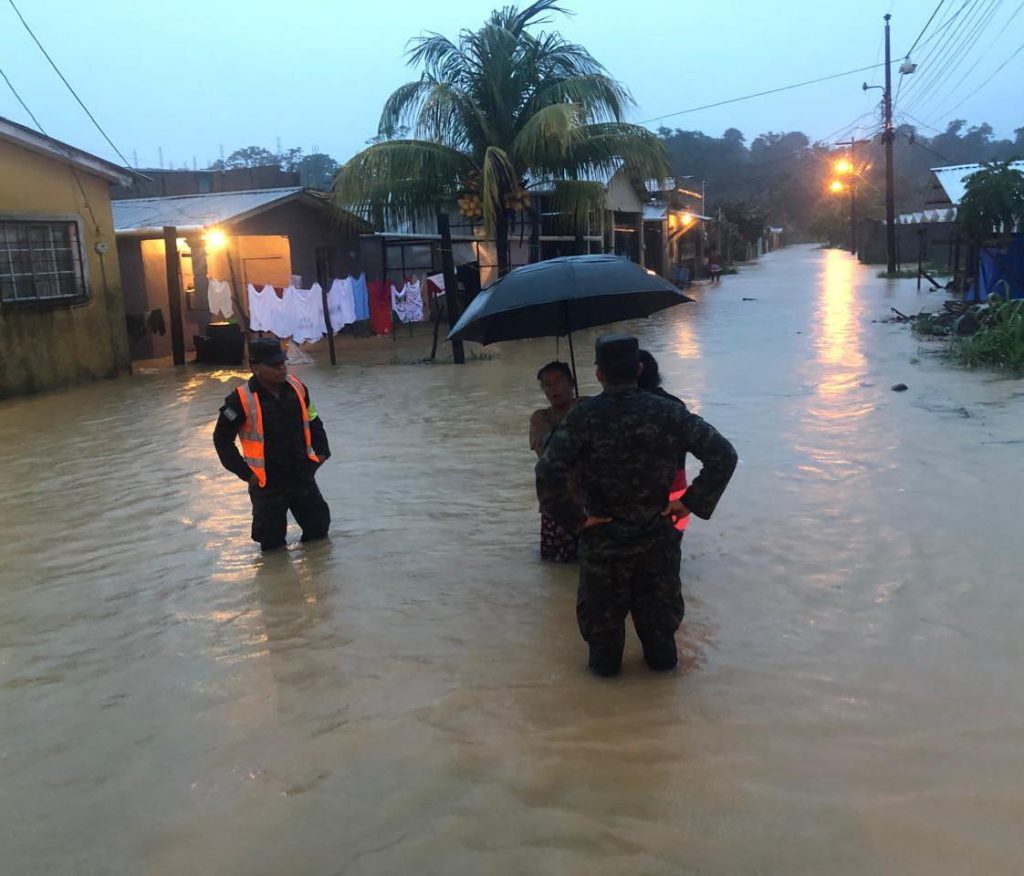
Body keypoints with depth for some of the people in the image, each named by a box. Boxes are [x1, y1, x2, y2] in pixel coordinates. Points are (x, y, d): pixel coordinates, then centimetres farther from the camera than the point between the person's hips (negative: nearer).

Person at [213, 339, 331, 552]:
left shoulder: (296, 387, -4)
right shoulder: (242, 399, -18)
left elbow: (312, 421, 12)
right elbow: (222, 438, -8)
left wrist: (322, 451, 5)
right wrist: (245, 473, -9)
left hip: (302, 474, 4)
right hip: (267, 481, -4)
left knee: (319, 526, 11)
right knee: (272, 542, 6)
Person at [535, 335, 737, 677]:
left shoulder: (583, 417, -18)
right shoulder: (668, 412, -11)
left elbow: (548, 474, -28)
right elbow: (723, 455, -12)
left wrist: (574, 518, -16)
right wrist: (693, 502, -7)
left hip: (604, 538, -2)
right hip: (658, 536, 2)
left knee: (602, 609, 22)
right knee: (659, 606, 25)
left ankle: (604, 660, 36)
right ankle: (662, 655, 40)